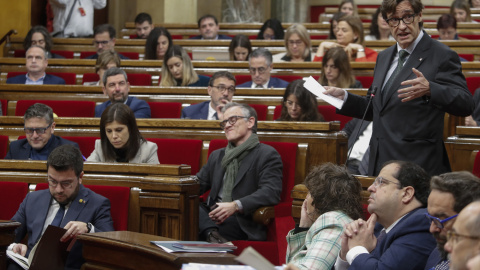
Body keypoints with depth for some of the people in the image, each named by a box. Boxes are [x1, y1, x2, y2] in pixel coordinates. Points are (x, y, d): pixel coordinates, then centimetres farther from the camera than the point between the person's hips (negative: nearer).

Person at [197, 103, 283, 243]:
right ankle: (211, 232, -46)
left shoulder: (267, 155, 5)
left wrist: (236, 206, -24)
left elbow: (271, 193, -9)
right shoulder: (217, 156, 31)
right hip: (211, 217, 7)